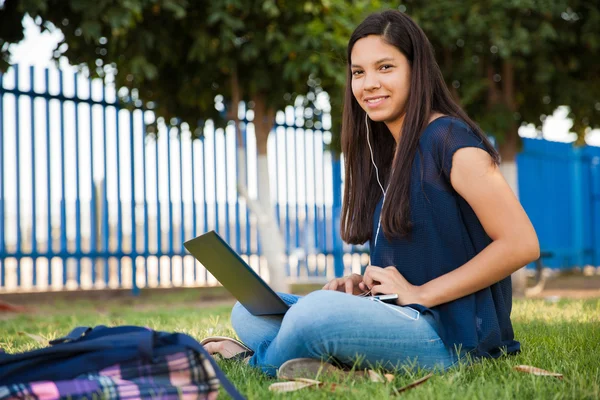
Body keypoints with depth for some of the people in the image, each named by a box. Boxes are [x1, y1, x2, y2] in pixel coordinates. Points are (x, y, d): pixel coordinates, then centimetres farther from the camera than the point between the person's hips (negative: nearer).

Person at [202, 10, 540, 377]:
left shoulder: (449, 140, -10)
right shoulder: (386, 154, 16)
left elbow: (521, 244, -18)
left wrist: (420, 293, -15)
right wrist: (365, 283, 2)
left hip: (452, 332, -9)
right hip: (400, 318, 9)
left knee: (317, 310, -31)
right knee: (249, 312, 5)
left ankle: (257, 362, -2)